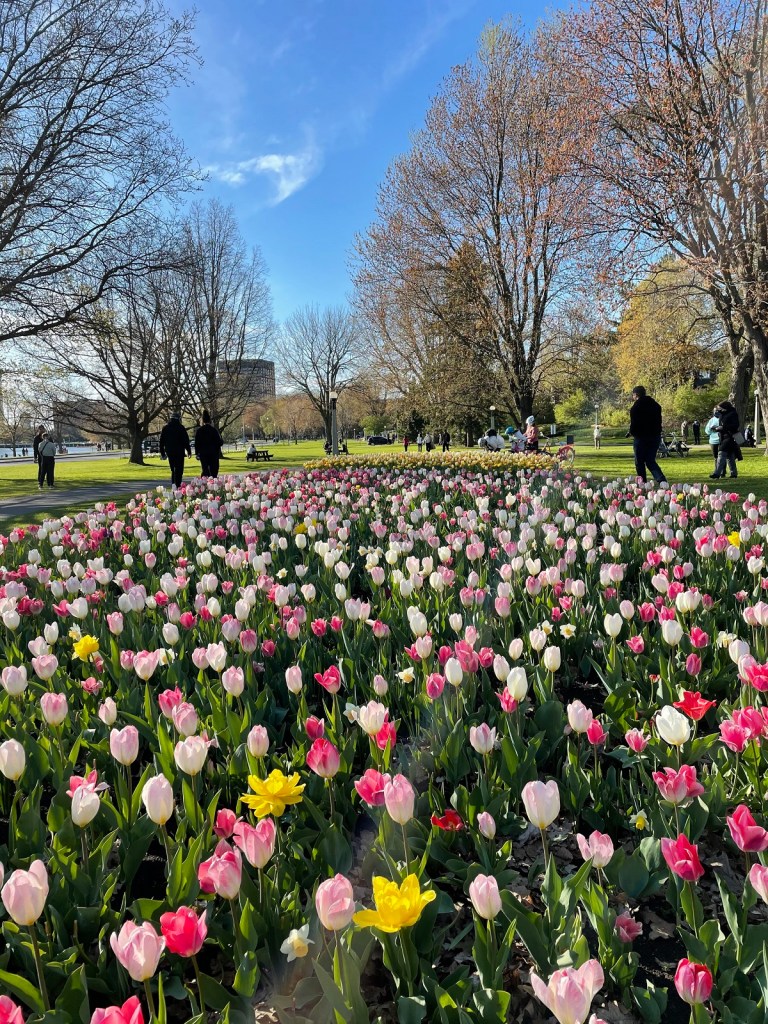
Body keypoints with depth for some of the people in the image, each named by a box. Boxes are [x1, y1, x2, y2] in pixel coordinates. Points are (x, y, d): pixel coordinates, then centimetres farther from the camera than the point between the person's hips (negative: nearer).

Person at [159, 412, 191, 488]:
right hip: (179, 452, -5)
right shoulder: (180, 427, -5)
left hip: (169, 451, 5)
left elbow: (161, 441, 13)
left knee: (173, 469, 15)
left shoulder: (165, 428, 10)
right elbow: (186, 440, -8)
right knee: (179, 469, -4)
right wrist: (189, 451, -2)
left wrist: (162, 453, 17)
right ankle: (177, 485, -13)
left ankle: (173, 484, 7)